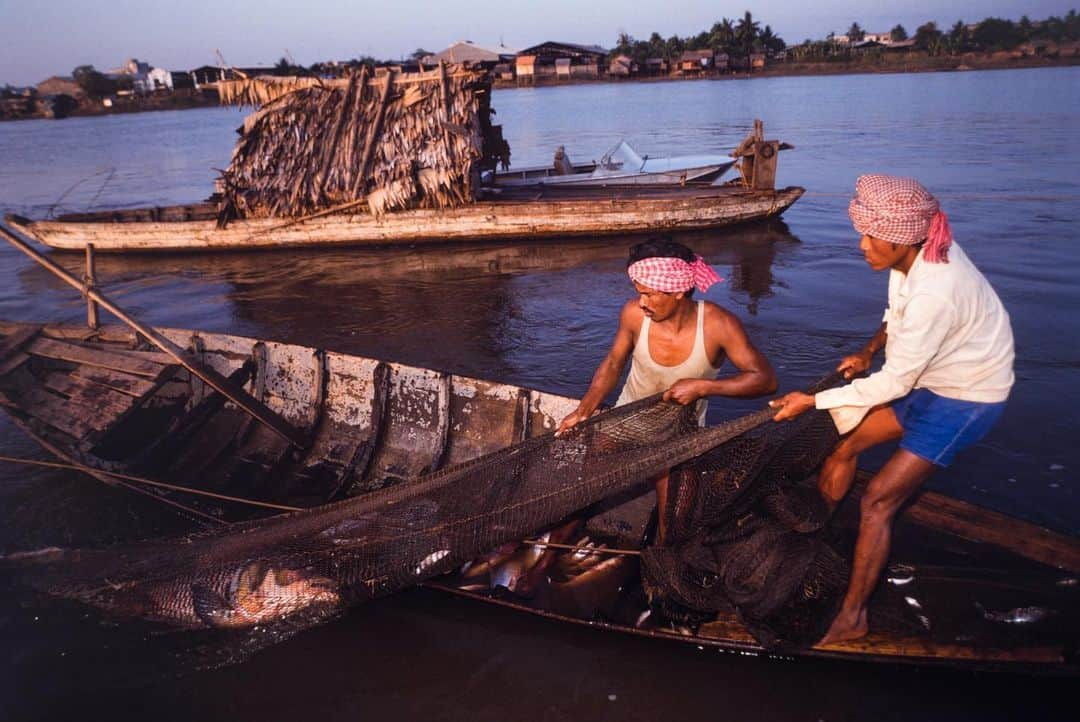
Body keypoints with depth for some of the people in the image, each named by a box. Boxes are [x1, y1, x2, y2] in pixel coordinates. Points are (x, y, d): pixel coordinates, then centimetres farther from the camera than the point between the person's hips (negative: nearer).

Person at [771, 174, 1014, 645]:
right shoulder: (919, 254, -10)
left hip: (966, 399, -9)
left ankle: (852, 618, 4)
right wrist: (869, 351, -4)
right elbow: (897, 314, 11)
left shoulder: (933, 293, -35)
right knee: (845, 444, 12)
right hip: (930, 377, 9)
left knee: (877, 501, -9)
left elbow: (893, 384, -27)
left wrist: (812, 401, -20)